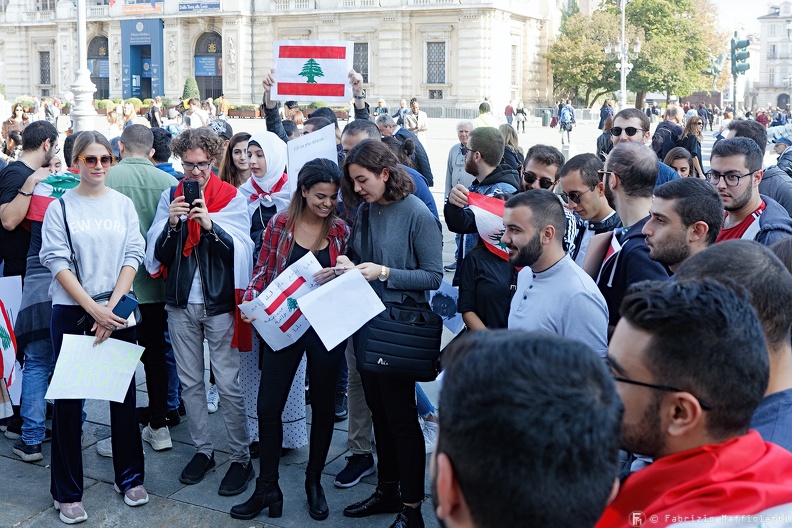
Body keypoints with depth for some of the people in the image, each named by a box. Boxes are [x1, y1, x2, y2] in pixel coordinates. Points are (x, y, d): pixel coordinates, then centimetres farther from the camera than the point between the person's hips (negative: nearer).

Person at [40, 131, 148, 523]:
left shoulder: (123, 204, 6)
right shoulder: (60, 207, 1)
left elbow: (132, 256, 0)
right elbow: (57, 262, -7)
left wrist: (111, 307, -11)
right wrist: (93, 309, -15)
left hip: (117, 311, 2)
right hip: (71, 313, -2)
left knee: (124, 393, 8)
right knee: (68, 400, 2)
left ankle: (129, 477, 23)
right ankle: (67, 491, 14)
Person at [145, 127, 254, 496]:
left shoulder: (232, 197, -2)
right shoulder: (170, 197, 6)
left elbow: (241, 249, -11)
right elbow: (157, 252, 1)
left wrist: (210, 224, -26)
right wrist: (171, 224, -18)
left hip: (219, 303, -4)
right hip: (181, 303, 4)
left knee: (229, 385, -3)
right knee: (190, 382, 12)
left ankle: (241, 458, 9)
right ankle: (202, 450, 26)